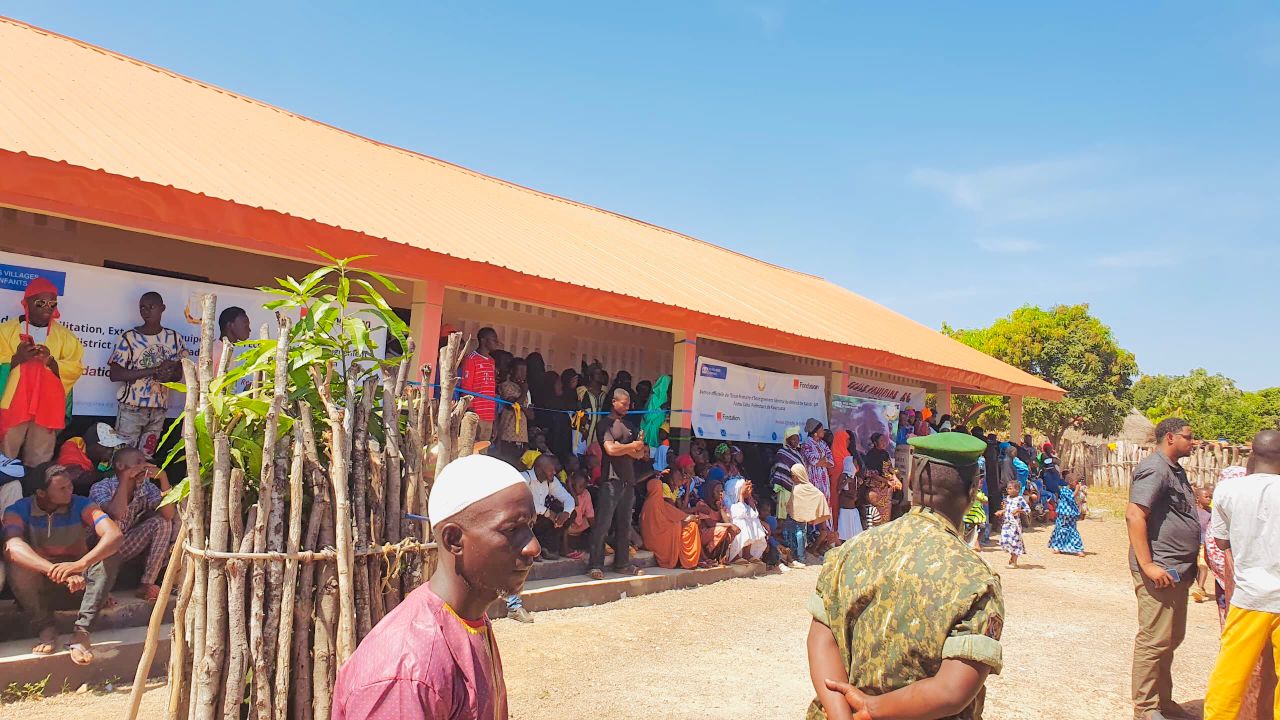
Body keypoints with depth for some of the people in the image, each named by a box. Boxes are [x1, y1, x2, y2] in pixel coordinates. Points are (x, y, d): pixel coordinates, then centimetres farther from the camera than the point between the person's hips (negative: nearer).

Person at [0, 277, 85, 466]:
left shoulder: (64, 335, 9)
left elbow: (75, 368, 1)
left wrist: (51, 361, -16)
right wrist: (16, 359, -19)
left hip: (46, 408, 1)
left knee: (38, 462, 3)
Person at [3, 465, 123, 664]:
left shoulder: (81, 505, -11)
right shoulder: (18, 510, -12)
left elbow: (114, 535, -28)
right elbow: (13, 546, -34)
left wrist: (80, 564, -47)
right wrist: (55, 570, -50)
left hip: (78, 580, 0)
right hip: (39, 586, 0)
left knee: (110, 558, -26)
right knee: (18, 567, -30)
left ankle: (81, 631, -31)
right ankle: (46, 629, -16)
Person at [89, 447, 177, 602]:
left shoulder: (146, 488, -4)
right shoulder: (101, 487, -18)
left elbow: (168, 514, -20)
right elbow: (116, 514, -38)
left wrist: (163, 477, -25)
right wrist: (125, 477, -33)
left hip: (123, 550, 5)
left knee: (161, 522, -13)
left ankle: (147, 584, -13)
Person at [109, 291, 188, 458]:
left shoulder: (174, 338, 5)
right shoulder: (129, 337, -6)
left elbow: (178, 373, 11)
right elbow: (114, 374, -11)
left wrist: (168, 376, -14)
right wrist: (154, 370, -19)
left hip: (159, 408, 3)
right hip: (131, 408, -3)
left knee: (146, 456, 11)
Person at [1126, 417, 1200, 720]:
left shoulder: (1176, 470, 17)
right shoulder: (1154, 469, -14)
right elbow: (1134, 514, -23)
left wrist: (1189, 563, 21)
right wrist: (1147, 565, -25)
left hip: (1178, 570, 10)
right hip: (1160, 571, -10)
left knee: (1172, 638, 17)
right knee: (1155, 641, -4)